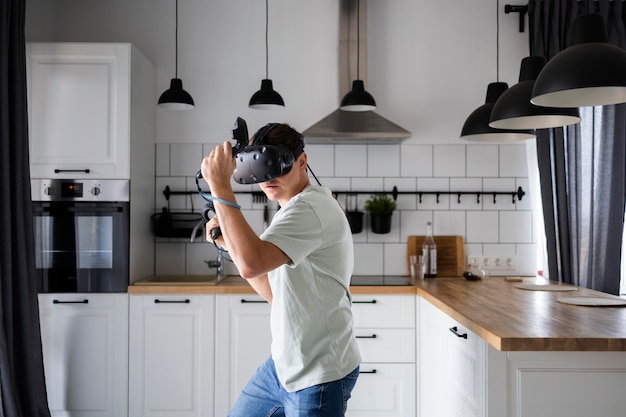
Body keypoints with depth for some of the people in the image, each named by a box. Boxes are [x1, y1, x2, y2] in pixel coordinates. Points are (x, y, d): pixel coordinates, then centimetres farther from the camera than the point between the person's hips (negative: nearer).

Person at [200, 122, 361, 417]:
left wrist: (219, 185, -29)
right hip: (284, 364, 10)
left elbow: (251, 265, -36)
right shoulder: (289, 212, 10)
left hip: (319, 375, -10)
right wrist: (230, 243, 3)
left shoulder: (310, 208, -21)